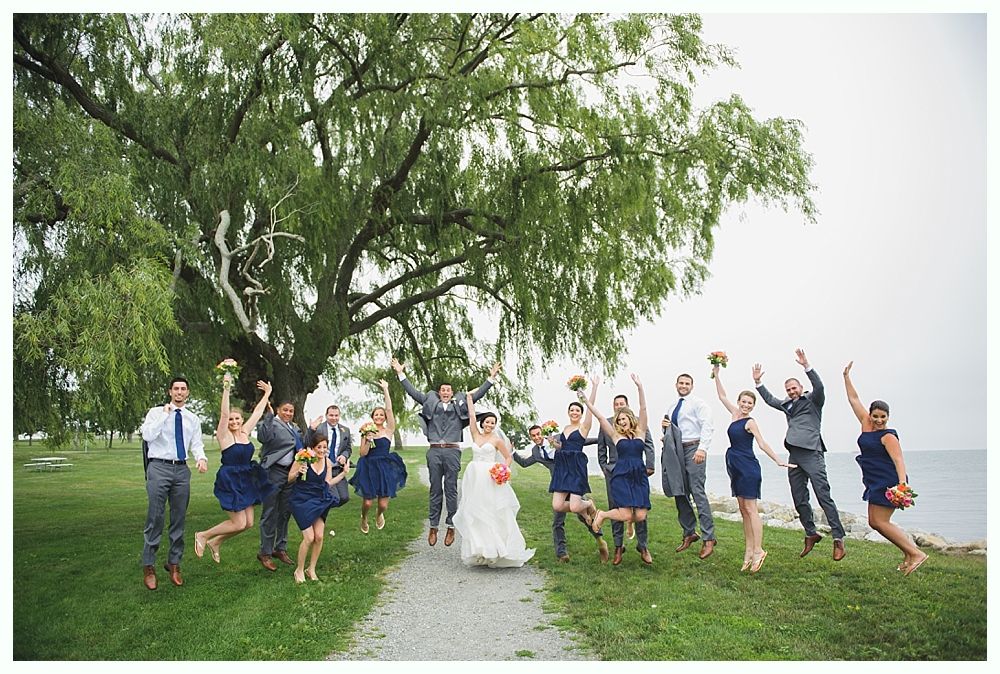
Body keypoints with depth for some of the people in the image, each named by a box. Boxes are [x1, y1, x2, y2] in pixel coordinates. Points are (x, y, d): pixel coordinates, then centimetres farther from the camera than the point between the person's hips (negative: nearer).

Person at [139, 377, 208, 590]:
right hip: (159, 468, -4)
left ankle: (174, 564, 21)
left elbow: (196, 444, 7)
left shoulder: (193, 419, 12)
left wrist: (201, 458, -13)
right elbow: (147, 435, -14)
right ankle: (148, 566, 7)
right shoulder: (156, 412, 3)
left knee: (179, 519, 9)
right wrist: (165, 415, -12)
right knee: (155, 518, -4)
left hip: (182, 470, 4)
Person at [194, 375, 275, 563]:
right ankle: (203, 535, 15)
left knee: (248, 523, 7)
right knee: (239, 523, -6)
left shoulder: (244, 432, 7)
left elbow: (257, 413, 15)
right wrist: (226, 389, -31)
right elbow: (224, 414, -23)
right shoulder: (224, 435, -10)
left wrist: (267, 394, 20)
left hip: (246, 481, 7)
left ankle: (215, 542, 27)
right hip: (230, 482, -7)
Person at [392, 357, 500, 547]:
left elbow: (478, 394, 10)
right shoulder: (431, 402, 13)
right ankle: (433, 527, 11)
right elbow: (413, 392, 12)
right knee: (435, 490, 6)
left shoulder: (459, 404, 12)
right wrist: (400, 373, 9)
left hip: (452, 452, -1)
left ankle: (451, 527, 8)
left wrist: (491, 377, 5)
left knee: (451, 490, 3)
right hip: (434, 451, 1)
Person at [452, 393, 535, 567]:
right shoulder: (476, 435, 11)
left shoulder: (497, 440, 3)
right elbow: (471, 415, 14)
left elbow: (509, 458, 7)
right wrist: (469, 397, 18)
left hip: (490, 479, -4)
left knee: (492, 513, -7)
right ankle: (479, 550, 7)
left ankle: (495, 550, -5)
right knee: (474, 513, 2)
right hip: (474, 477, 4)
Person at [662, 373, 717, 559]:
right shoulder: (672, 409, 21)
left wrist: (702, 448, -27)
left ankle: (708, 538, -11)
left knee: (698, 492, -13)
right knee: (680, 494, 7)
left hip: (693, 448, -7)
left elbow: (707, 426, -14)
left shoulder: (698, 403, -1)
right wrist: (664, 428, 4)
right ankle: (689, 533, 18)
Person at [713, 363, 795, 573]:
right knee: (743, 510, 7)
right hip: (736, 468, 8)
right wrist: (716, 374, 17)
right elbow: (722, 395, 19)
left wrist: (778, 461, -19)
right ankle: (749, 551, 10)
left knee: (750, 509, -8)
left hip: (748, 468, -8)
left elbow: (762, 444, -12)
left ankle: (758, 550, -6)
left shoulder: (750, 422, -8)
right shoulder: (735, 414, 11)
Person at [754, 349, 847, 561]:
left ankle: (838, 539, -8)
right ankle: (811, 534, 21)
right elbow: (769, 399, 33)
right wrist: (757, 382, 26)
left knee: (824, 497, -10)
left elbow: (819, 387, -15)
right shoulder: (788, 406, 21)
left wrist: (806, 366, -24)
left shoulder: (812, 401, 4)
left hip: (812, 454, -7)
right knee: (800, 501, 9)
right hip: (794, 457, 7)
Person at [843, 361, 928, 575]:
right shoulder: (866, 424, 8)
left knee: (880, 522, -8)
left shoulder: (888, 436, -13)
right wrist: (846, 377, 13)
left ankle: (916, 553, -1)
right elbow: (854, 399, 14)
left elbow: (898, 460, -24)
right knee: (874, 522, 9)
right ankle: (908, 552, 17)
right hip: (876, 483, 9)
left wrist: (902, 484, -37)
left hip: (889, 482, -9)